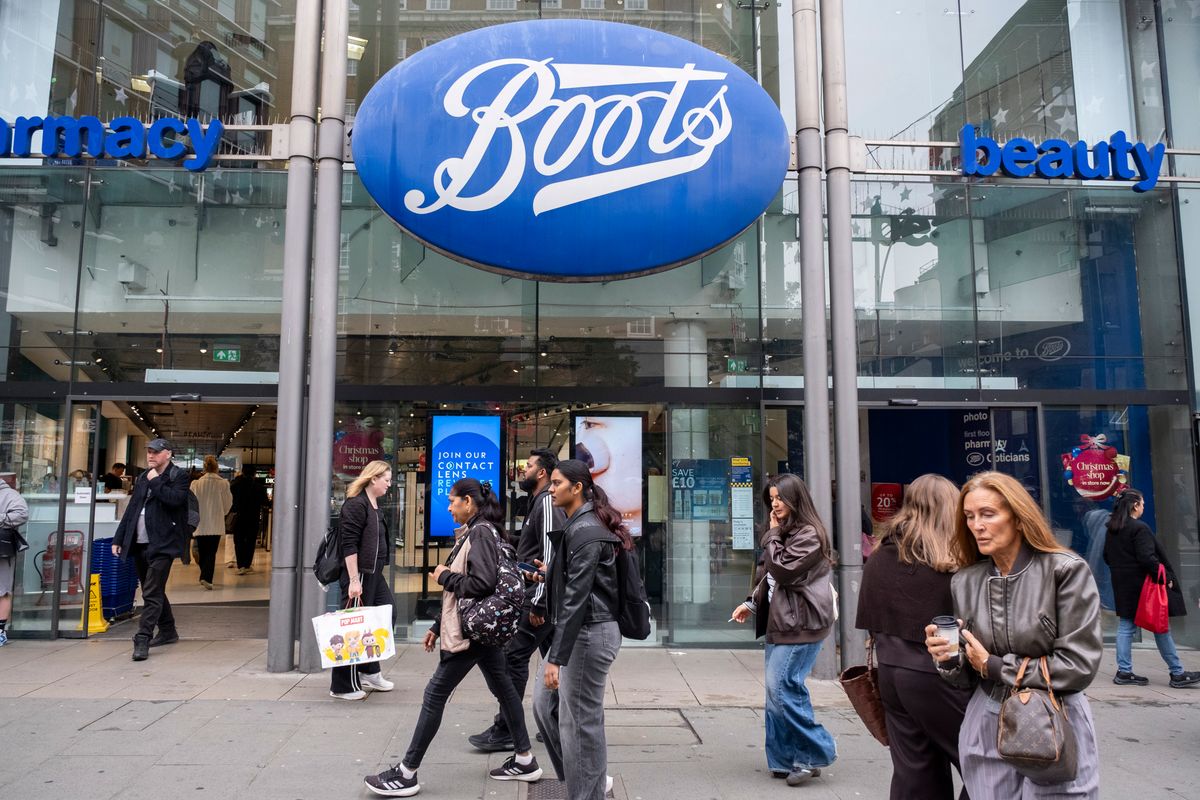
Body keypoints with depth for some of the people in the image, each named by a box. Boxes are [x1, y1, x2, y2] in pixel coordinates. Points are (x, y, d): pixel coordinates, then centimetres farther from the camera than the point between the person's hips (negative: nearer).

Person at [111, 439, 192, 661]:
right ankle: (168, 631, 30)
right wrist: (119, 539, 16)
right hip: (140, 544, 8)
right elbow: (131, 509, 19)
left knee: (152, 594, -11)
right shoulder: (143, 477, 18)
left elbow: (175, 499, -22)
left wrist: (155, 482, -13)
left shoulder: (179, 475, -4)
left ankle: (142, 640, -11)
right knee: (153, 591, 17)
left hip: (162, 544, -8)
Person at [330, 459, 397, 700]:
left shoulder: (374, 506, 14)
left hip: (374, 573, 10)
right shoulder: (355, 504, -14)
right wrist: (354, 580, -21)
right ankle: (342, 687, 10)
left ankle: (369, 673, 23)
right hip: (358, 574, -10)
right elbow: (349, 545, -19)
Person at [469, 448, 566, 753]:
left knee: (514, 656, -7)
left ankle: (504, 731, -1)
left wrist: (537, 602, -21)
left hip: (539, 597, -10)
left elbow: (551, 556, -21)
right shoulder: (539, 502, 18)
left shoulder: (547, 503, -14)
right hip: (541, 596, 10)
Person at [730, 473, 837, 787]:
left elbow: (782, 570, -19)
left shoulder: (809, 535, -12)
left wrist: (773, 534, -9)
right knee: (778, 692, 9)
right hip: (779, 622, 9)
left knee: (782, 690, -11)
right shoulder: (782, 533, 18)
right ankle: (786, 758, 16)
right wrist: (752, 603, 10)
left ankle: (817, 751, 3)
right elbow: (768, 574, 22)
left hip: (801, 625, -9)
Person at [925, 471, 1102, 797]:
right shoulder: (965, 582, 2)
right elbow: (970, 677, 9)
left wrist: (994, 666, -11)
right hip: (985, 730, 4)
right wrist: (950, 659, -13)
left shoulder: (1067, 571, -10)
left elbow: (1079, 666, -15)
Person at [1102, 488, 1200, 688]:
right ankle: (1177, 674, 10)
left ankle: (1124, 672, 7)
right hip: (1142, 585, -8)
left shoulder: (1112, 529, 9)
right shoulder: (1140, 528, -16)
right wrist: (1166, 578, -13)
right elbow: (1147, 558, -21)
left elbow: (1107, 557, 16)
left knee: (1126, 627, 7)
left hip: (1123, 585, 8)